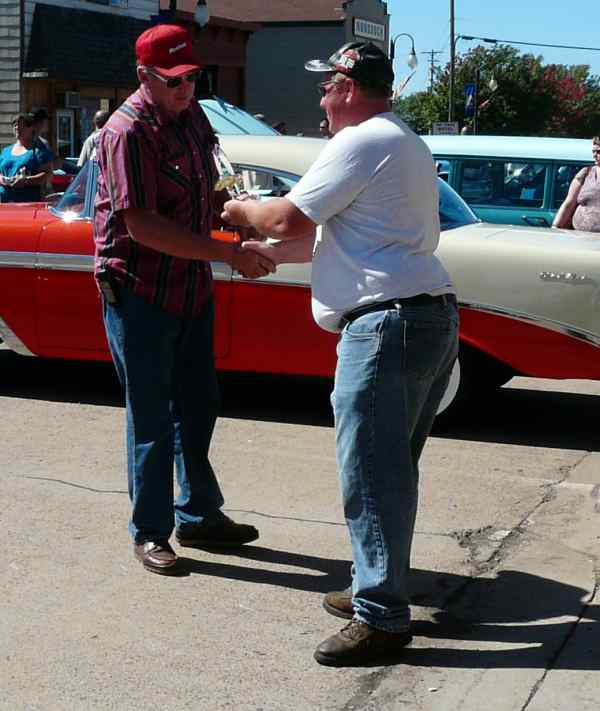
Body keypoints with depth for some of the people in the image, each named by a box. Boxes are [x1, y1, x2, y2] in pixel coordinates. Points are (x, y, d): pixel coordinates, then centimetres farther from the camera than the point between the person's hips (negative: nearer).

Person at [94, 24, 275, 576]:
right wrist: (231, 254, -27)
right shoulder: (129, 132, -19)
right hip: (139, 293, -8)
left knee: (197, 407, 16)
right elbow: (142, 225, -25)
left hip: (191, 287, 8)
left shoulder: (192, 116, 7)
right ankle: (149, 532, 15)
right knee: (151, 417, 1)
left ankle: (198, 517, 31)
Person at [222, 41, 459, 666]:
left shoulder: (360, 143, -9)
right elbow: (332, 235, 27)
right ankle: (378, 587, 27)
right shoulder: (406, 145, 23)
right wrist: (270, 251, 26)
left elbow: (289, 219, -10)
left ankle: (381, 618, 0)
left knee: (370, 474, -5)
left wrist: (242, 210, 9)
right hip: (435, 317, 10)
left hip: (387, 322, -10)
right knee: (394, 469, 16)